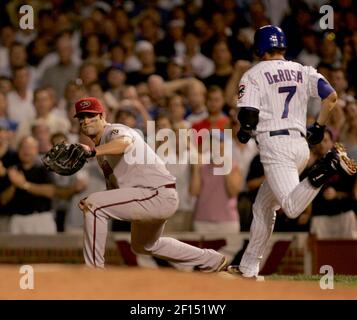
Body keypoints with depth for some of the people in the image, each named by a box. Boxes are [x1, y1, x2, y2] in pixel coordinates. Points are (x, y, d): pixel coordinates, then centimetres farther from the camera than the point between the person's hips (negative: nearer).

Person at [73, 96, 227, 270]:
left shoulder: (115, 131, -10)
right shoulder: (102, 149, 20)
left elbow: (124, 142, -37)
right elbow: (114, 189, 15)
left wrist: (92, 151, -55)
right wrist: (91, 201, -5)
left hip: (160, 194, -11)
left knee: (94, 205, -21)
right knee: (142, 245, 32)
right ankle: (212, 260, 44)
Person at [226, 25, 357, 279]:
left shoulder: (253, 75, 2)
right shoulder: (303, 72, 15)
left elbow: (248, 116, -7)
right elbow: (331, 96, 4)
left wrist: (244, 133, 13)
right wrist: (319, 127, 15)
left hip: (274, 145, -6)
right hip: (301, 144, 6)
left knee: (292, 208, -23)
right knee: (263, 206, 19)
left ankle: (328, 167, -41)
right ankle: (249, 267, 20)